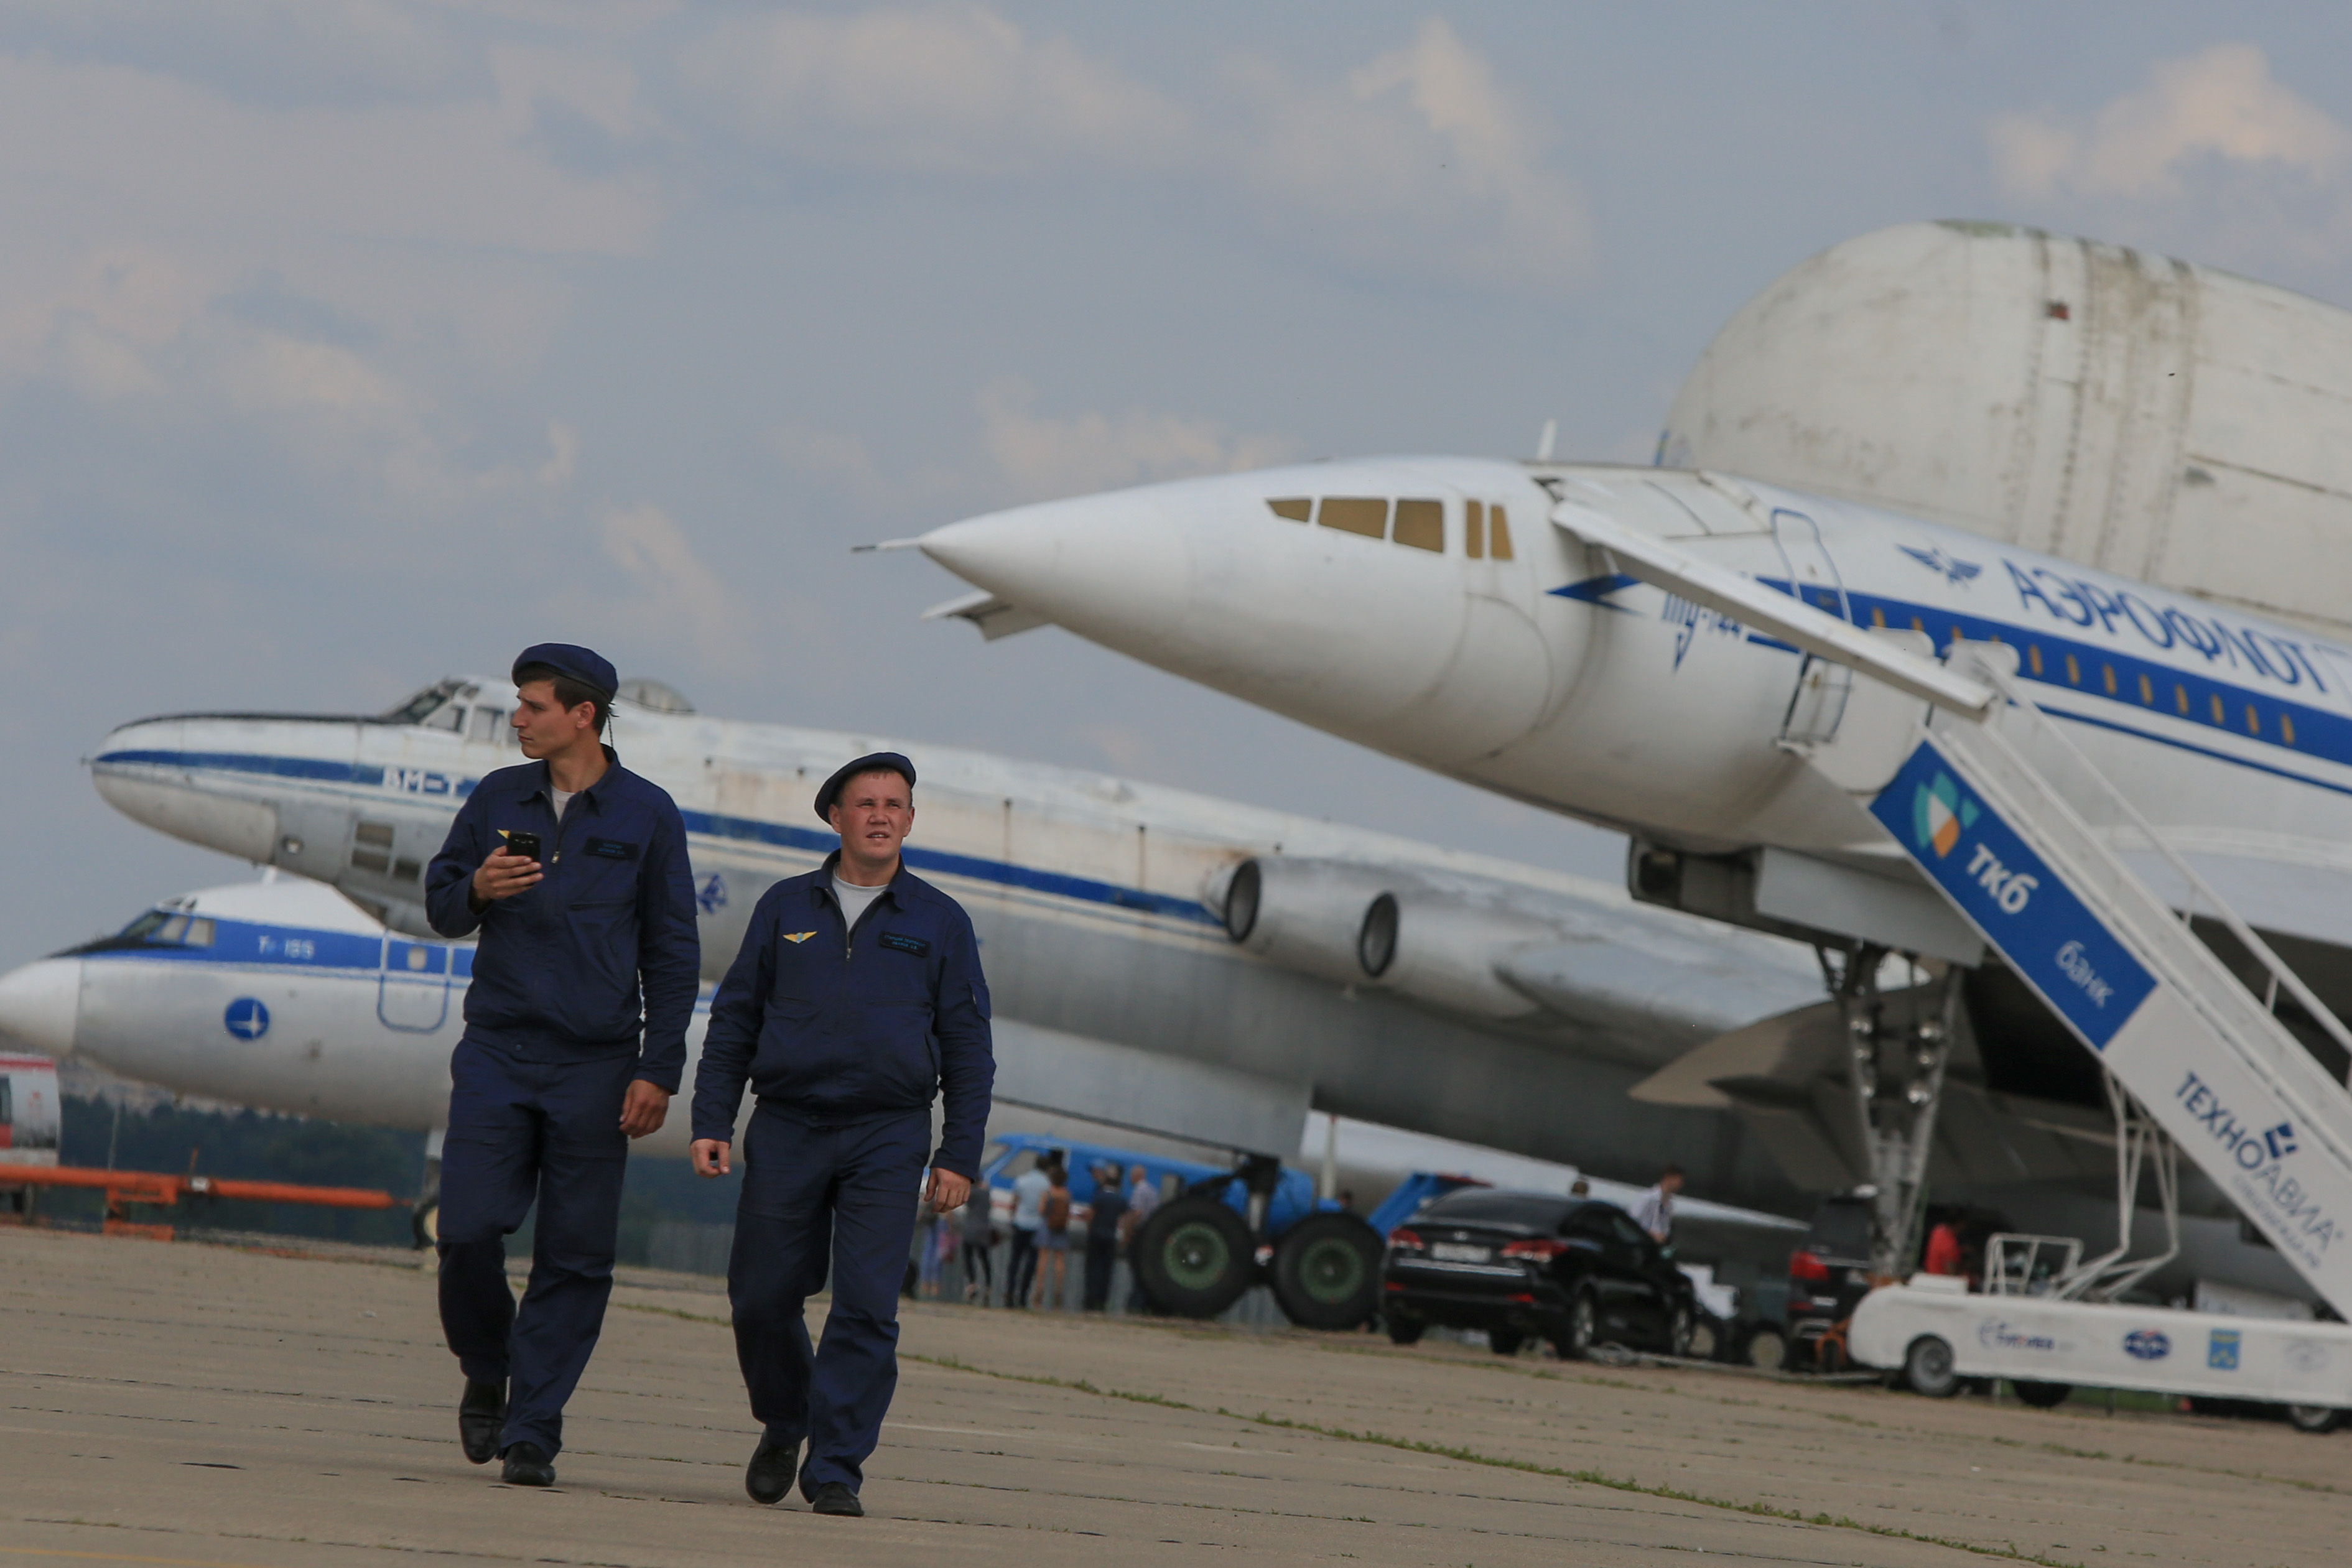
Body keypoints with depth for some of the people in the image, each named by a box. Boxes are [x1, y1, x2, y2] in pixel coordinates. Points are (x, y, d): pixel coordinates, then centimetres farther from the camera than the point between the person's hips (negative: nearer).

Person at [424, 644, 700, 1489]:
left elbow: (672, 953, 3)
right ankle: (485, 1378, 18)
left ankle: (532, 1433, 3)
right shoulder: (497, 799, 9)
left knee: (574, 1256, -2)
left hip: (596, 1063, -2)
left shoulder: (647, 815, 2)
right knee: (468, 1230, -8)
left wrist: (658, 1070, -4)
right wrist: (476, 891, -9)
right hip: (496, 1052, 2)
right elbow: (439, 904, 16)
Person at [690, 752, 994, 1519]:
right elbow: (733, 1022, 11)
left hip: (888, 1138, -1)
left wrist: (959, 1155, 0)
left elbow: (968, 1046, 8)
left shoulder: (940, 923, 7)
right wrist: (711, 1123, 2)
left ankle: (835, 1471, -6)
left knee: (866, 1308, -10)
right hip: (786, 1131, 1)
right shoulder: (786, 908, 9)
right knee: (762, 1298, 2)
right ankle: (783, 1426, 29)